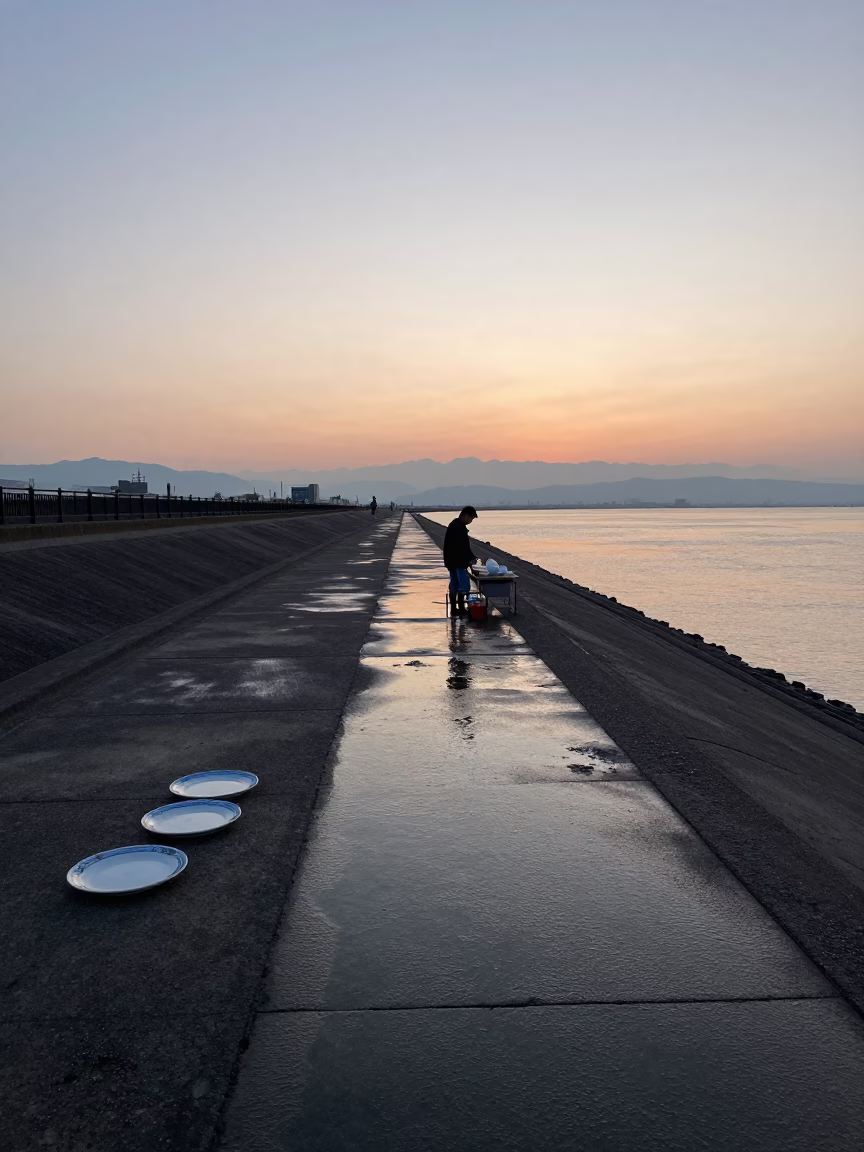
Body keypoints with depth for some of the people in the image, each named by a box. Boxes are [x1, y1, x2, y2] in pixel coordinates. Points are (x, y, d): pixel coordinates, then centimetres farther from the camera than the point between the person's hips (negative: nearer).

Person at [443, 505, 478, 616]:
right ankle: (461, 609, 0)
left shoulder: (454, 524, 14)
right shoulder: (460, 527, -19)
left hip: (452, 561, 10)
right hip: (458, 562, -10)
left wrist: (470, 558, 19)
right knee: (463, 586, -4)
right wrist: (471, 558, -8)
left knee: (454, 586, 12)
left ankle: (454, 609, 16)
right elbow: (463, 547, -21)